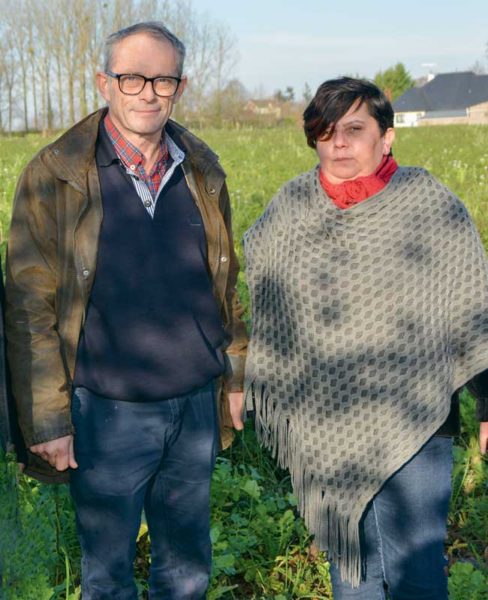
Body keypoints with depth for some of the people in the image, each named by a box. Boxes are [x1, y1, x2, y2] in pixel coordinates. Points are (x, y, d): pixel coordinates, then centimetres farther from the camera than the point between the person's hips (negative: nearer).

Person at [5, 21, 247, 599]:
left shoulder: (202, 171, 4)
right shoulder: (54, 176, -9)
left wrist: (236, 375, 12)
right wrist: (47, 422, -9)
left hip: (195, 405, 4)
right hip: (106, 415, -3)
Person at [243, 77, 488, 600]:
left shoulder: (433, 207, -10)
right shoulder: (293, 205, -1)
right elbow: (255, 259, 17)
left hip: (410, 424, -3)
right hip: (325, 424, 4)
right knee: (346, 548, 19)